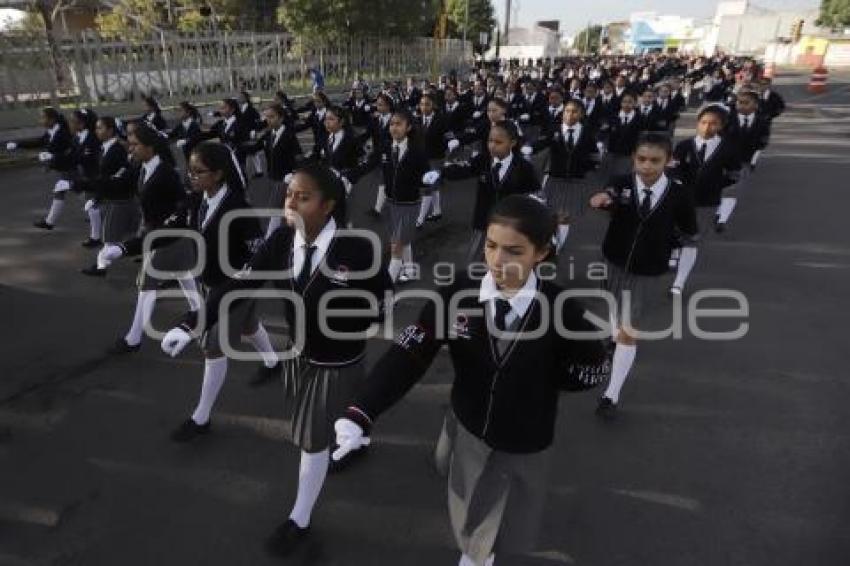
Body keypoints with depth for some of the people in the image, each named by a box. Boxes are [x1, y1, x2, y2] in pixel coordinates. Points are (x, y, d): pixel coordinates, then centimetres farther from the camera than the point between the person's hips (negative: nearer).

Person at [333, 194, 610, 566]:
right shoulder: (459, 294, -22)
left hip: (526, 442, -1)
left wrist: (535, 375, -16)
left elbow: (594, 369, -9)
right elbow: (408, 354, -26)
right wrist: (360, 413, -37)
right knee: (468, 521, 29)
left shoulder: (560, 308, -25)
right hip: (470, 429, 2)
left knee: (514, 533, 26)